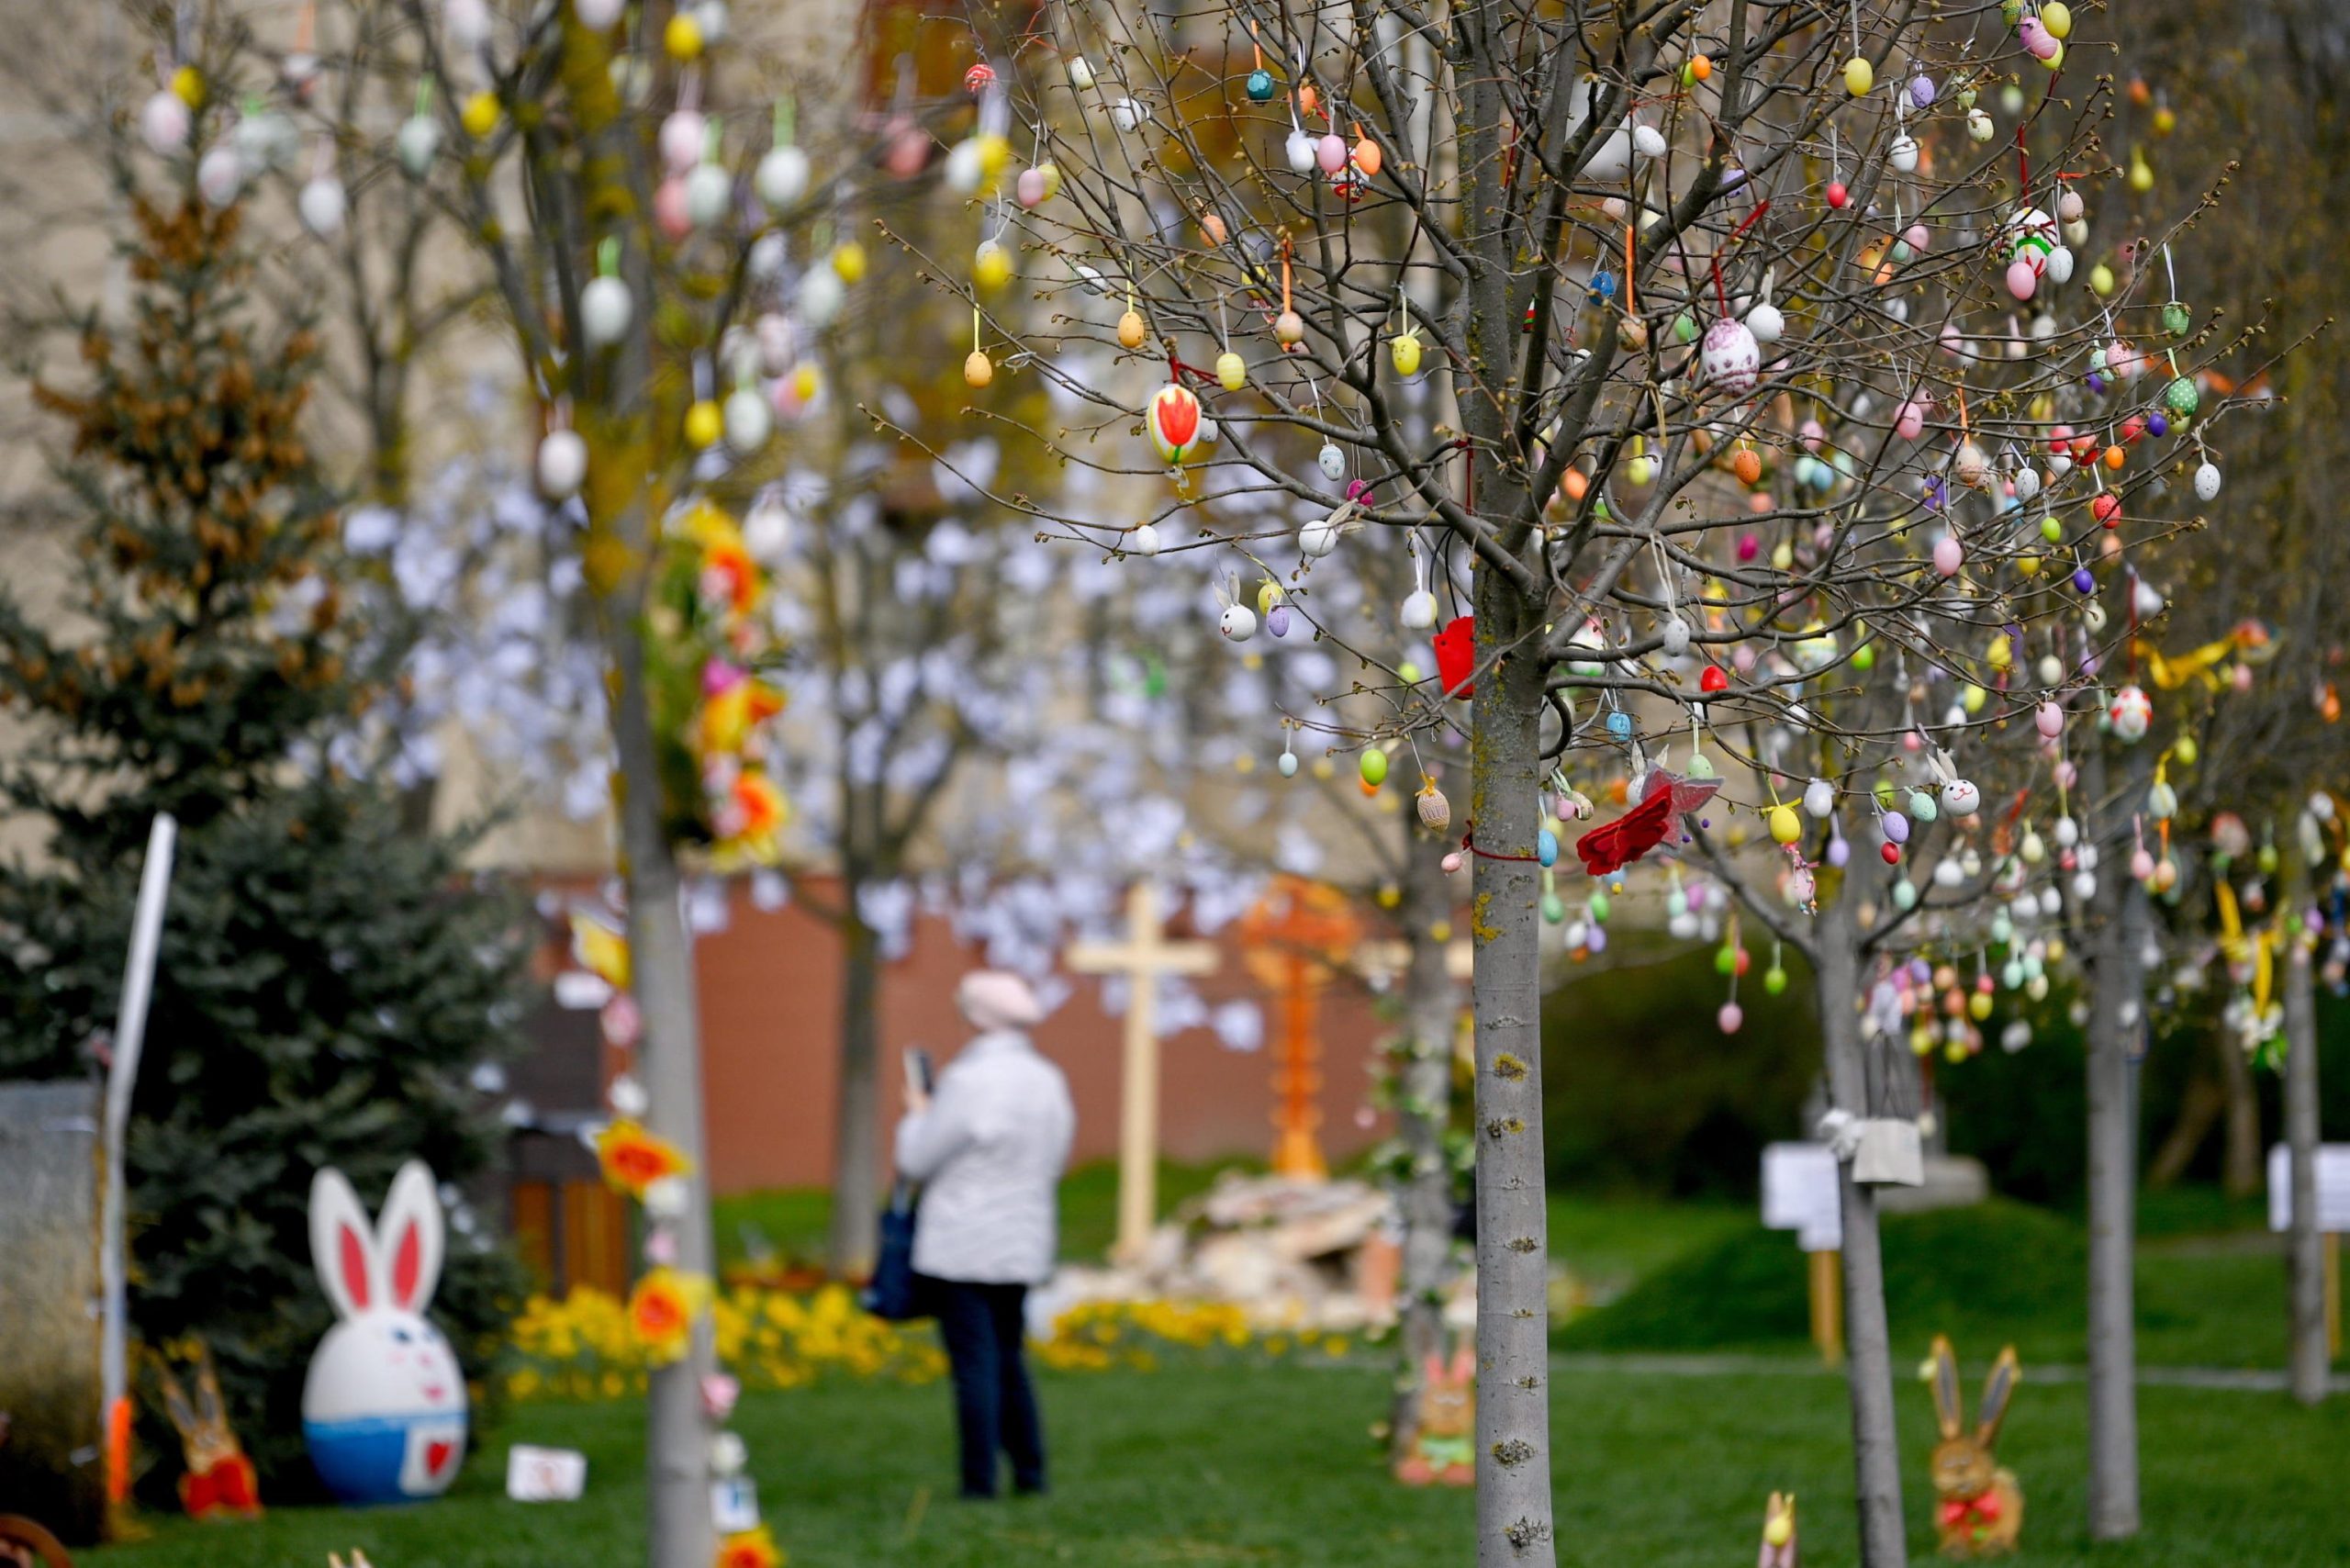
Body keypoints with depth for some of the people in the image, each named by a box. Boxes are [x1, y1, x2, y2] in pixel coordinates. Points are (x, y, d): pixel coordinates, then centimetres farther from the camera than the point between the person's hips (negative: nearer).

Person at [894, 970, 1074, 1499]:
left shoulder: (969, 1081, -17)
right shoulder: (1049, 1082, 5)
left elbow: (917, 1161, -11)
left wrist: (916, 1115, 9)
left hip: (962, 1249, -7)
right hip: (1023, 1246, 7)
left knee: (975, 1362, -4)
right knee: (1009, 1360, 17)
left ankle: (980, 1481, -2)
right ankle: (1030, 1471, 18)